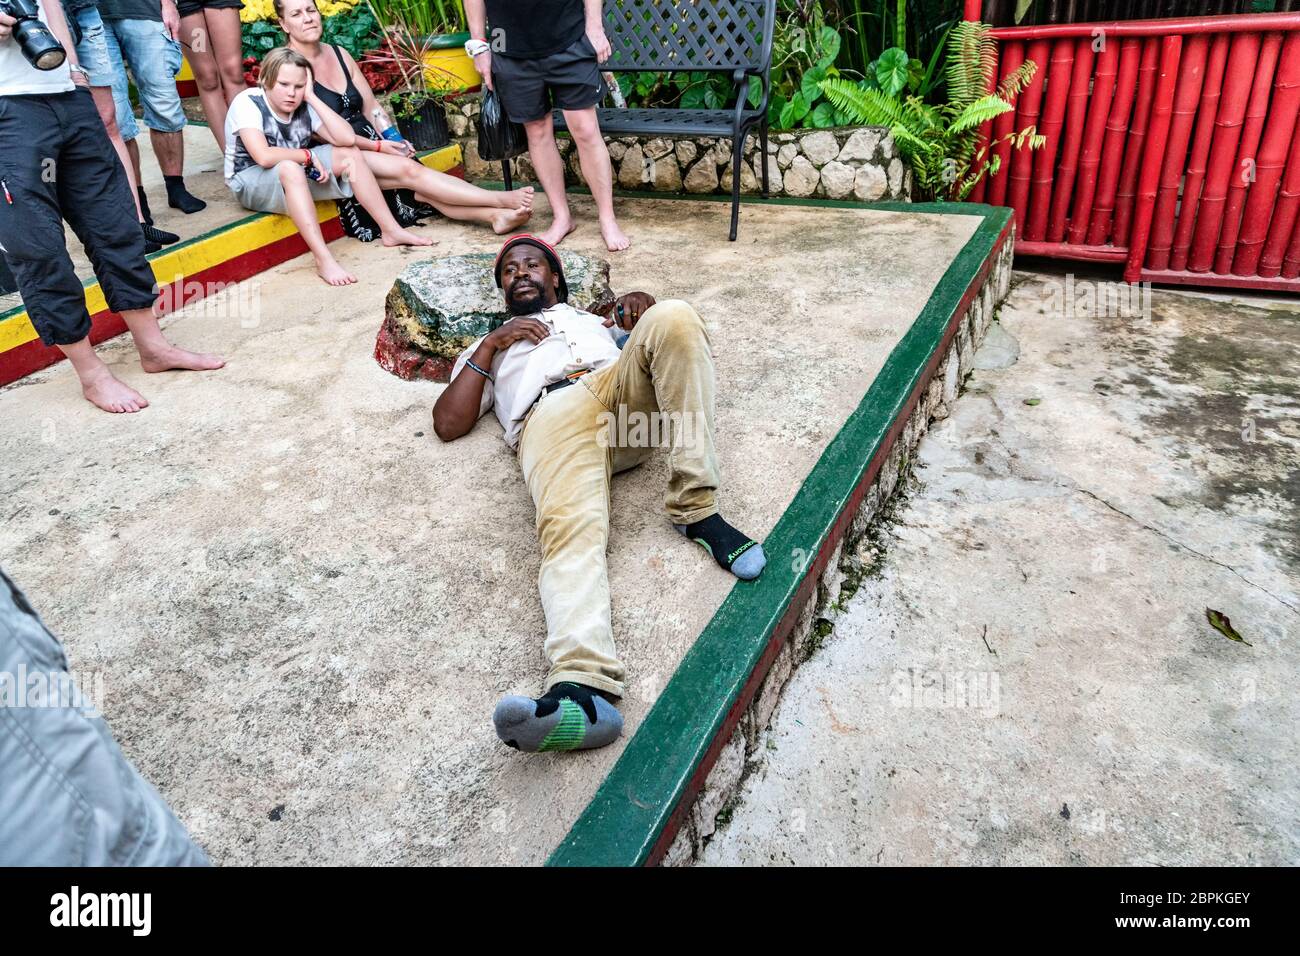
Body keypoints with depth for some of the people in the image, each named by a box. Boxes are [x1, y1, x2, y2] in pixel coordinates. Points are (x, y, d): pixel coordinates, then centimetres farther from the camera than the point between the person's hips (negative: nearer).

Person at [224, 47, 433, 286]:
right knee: (290, 169, -39)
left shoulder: (304, 106, -3)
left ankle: (390, 230, -8)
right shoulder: (247, 103, -18)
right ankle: (324, 260, -44)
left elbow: (347, 138, -19)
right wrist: (309, 155, -23)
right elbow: (264, 156, -34)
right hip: (250, 183, -6)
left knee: (349, 154, -9)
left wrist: (311, 97, -18)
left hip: (292, 178, 6)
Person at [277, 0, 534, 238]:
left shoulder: (339, 54, 13)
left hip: (366, 144, 6)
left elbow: (371, 107, 14)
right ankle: (502, 200, -32)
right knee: (407, 169, -25)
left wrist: (393, 140, -6)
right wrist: (377, 146, -15)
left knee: (419, 187, -19)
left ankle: (494, 215, -36)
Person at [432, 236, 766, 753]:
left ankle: (695, 509, -30)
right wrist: (490, 344, 15)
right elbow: (448, 423, 20)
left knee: (675, 315, -28)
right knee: (571, 530, -35)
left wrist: (645, 315, 9)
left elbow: (677, 349, 30)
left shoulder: (596, 320, 43)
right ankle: (582, 686, -60)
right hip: (550, 416, -2)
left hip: (622, 389, 2)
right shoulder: (488, 348, 38)